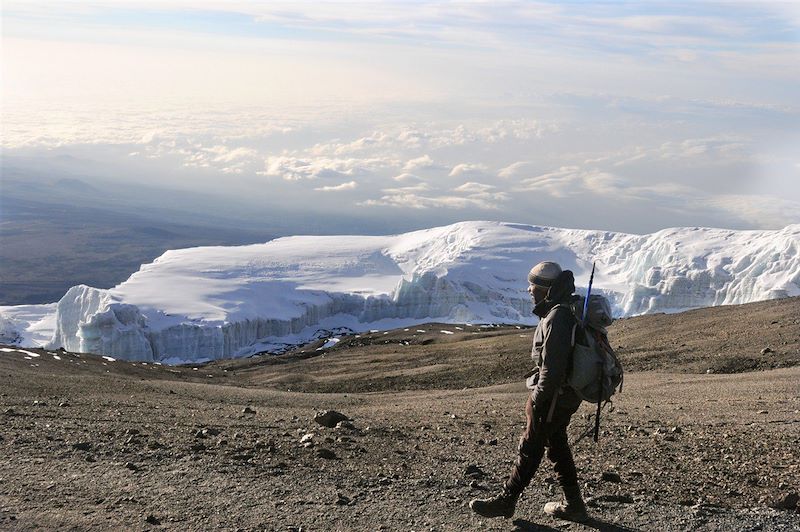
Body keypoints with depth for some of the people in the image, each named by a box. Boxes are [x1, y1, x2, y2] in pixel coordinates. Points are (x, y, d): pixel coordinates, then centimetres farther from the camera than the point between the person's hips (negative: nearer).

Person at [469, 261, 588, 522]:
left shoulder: (556, 319, -25)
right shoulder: (568, 310, 8)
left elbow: (552, 368, -27)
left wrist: (537, 398, -16)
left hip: (553, 396, -10)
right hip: (568, 394, 10)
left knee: (529, 449, 2)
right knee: (557, 445, 19)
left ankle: (505, 501, 15)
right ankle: (573, 505, 26)